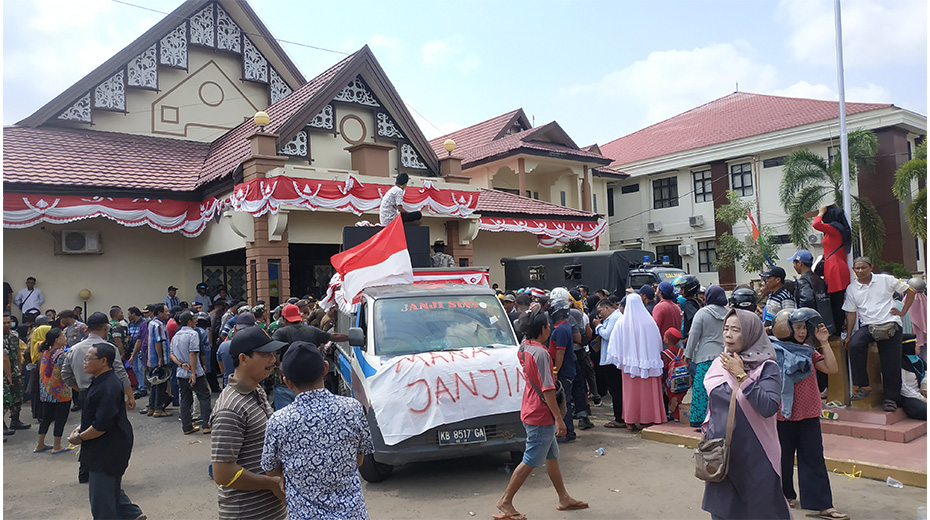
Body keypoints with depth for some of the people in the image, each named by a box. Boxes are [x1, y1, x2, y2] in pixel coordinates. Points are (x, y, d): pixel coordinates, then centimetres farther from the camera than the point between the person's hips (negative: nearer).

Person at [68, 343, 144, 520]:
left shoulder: (107, 388, -25)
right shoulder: (101, 381, 10)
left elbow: (102, 425, -26)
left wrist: (79, 437, -13)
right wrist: (81, 428, 9)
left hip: (108, 450, -10)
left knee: (101, 497, 2)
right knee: (113, 490, 20)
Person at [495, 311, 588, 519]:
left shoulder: (525, 347, 3)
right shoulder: (540, 353, -23)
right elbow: (547, 389, -25)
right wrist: (558, 418, -22)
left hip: (531, 411, 10)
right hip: (540, 416, -10)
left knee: (552, 455, 18)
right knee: (531, 461, 0)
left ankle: (564, 498, 29)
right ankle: (505, 502, 8)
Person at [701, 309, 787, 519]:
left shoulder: (767, 367, -11)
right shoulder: (720, 363, 5)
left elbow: (769, 407, -25)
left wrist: (742, 377, -24)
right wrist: (707, 430, 15)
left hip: (754, 455, -5)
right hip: (721, 452, 5)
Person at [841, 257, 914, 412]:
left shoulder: (886, 280, 6)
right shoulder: (851, 288, 10)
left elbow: (909, 291, 13)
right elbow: (851, 313, 10)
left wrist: (903, 312, 5)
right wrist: (848, 335, 4)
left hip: (890, 323, -1)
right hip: (867, 326, 1)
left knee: (891, 362, -8)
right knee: (854, 345, -28)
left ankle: (890, 397, 8)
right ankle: (864, 387, -20)